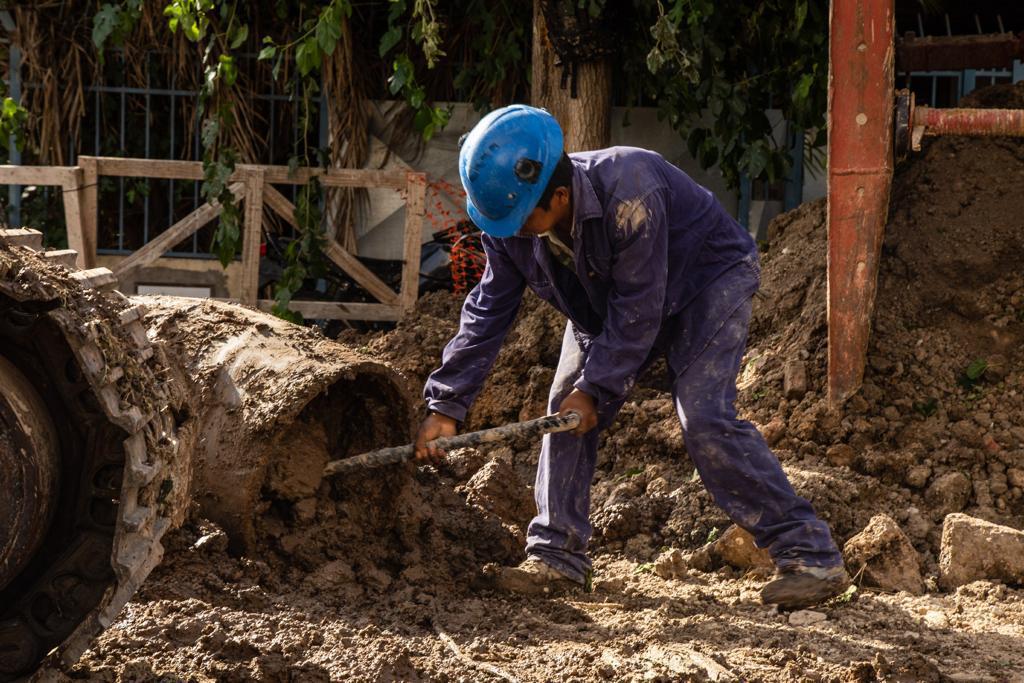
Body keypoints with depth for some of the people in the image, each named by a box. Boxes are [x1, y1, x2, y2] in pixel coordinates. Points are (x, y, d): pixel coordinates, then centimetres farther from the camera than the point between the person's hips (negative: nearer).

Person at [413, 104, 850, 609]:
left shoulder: (628, 192, -40)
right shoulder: (508, 219, -18)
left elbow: (637, 308, -32)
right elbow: (489, 311, -10)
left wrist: (595, 387, -27)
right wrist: (446, 405, -14)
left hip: (709, 279, -7)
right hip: (607, 298, 7)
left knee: (703, 416, -22)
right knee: (566, 410, -3)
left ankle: (810, 554, -20)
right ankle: (555, 556, 8)